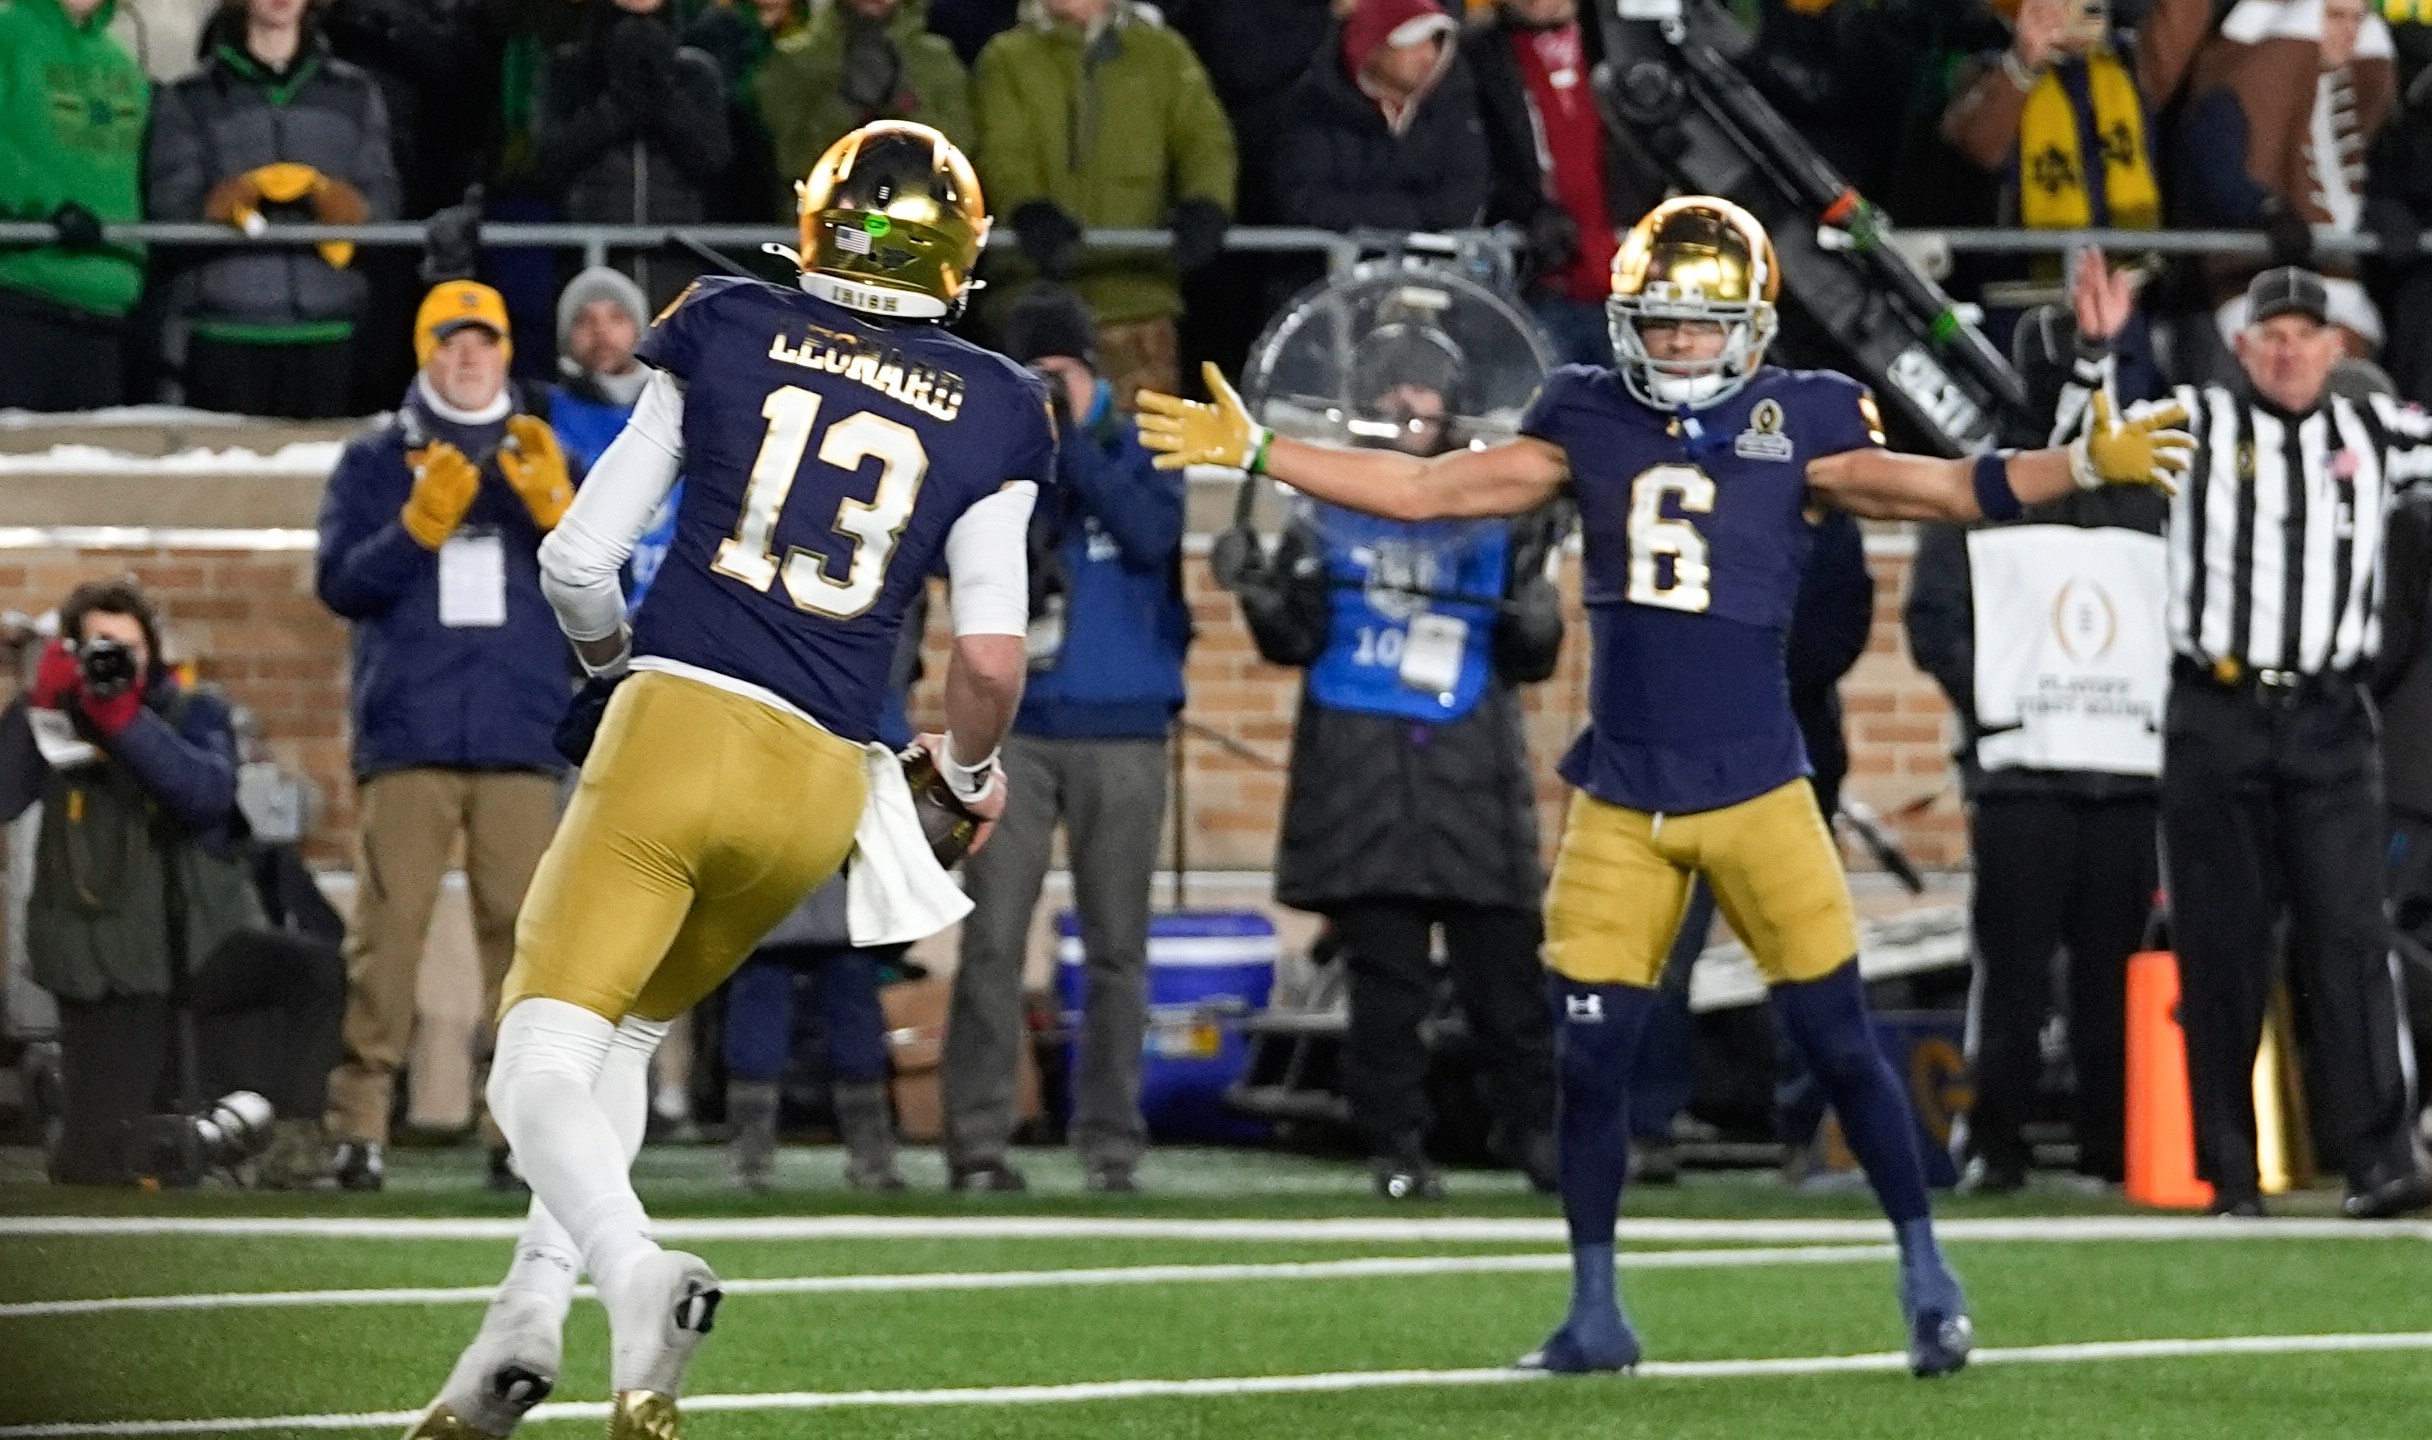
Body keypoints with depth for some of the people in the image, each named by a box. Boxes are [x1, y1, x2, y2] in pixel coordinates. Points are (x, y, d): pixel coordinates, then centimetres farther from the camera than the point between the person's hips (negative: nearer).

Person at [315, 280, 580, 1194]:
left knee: (522, 927, -5)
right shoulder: (374, 461, 13)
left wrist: (553, 504, -11)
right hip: (407, 734, -1)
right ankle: (359, 1120, -10)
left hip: (520, 737, 1)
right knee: (389, 923, -9)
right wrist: (421, 524, -13)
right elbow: (340, 584, 1)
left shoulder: (542, 459, 17)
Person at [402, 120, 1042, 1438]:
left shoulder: (725, 335, 6)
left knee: (541, 1065, -6)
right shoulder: (991, 412, 7)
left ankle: (634, 1272, -34)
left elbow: (578, 560, 7)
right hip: (817, 784, 3)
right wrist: (970, 774, 22)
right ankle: (525, 1316, 7)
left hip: (673, 732, -3)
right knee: (624, 1034, 23)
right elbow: (990, 659, 0)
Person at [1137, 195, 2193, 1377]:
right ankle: (1594, 1313, 14)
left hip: (1754, 788, -2)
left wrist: (2087, 464, -25)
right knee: (1588, 1056, 1)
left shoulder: (1792, 427, -3)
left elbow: (1941, 489, -12)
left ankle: (1925, 1275, 14)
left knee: (1838, 1041, -2)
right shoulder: (1589, 425, 5)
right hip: (1620, 801, 3)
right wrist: (1254, 452, 4)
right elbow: (1424, 490, 7)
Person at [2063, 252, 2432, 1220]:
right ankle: (2230, 1172, 5)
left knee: (2346, 937, -9)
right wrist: (2097, 352, -16)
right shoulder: (2199, 424, 5)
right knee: (2220, 949, 1)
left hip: (2328, 725, 1)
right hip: (2216, 719, -1)